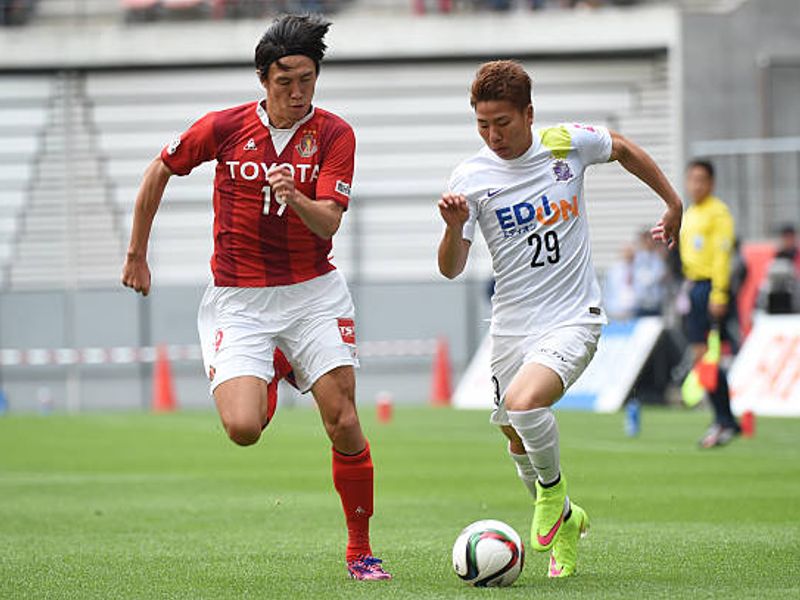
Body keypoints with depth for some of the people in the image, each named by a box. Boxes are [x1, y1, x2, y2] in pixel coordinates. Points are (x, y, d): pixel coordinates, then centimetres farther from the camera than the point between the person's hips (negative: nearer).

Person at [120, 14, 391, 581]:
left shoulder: (334, 134, -5)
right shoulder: (226, 127, -5)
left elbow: (328, 223, -14)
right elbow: (160, 171, 11)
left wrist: (295, 197, -36)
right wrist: (137, 253, 14)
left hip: (312, 291, 0)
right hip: (238, 297, 0)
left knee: (343, 424, -9)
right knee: (243, 428, -17)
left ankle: (361, 550, 9)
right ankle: (269, 379, 22)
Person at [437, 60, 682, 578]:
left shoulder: (567, 145, -7)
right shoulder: (470, 178, -6)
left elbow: (625, 150, 15)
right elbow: (451, 269, -4)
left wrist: (674, 205, 23)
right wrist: (455, 226, -24)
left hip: (573, 317, -3)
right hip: (511, 326, 3)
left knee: (522, 404, -28)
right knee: (519, 442, 11)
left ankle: (553, 488, 0)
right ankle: (564, 521, 39)